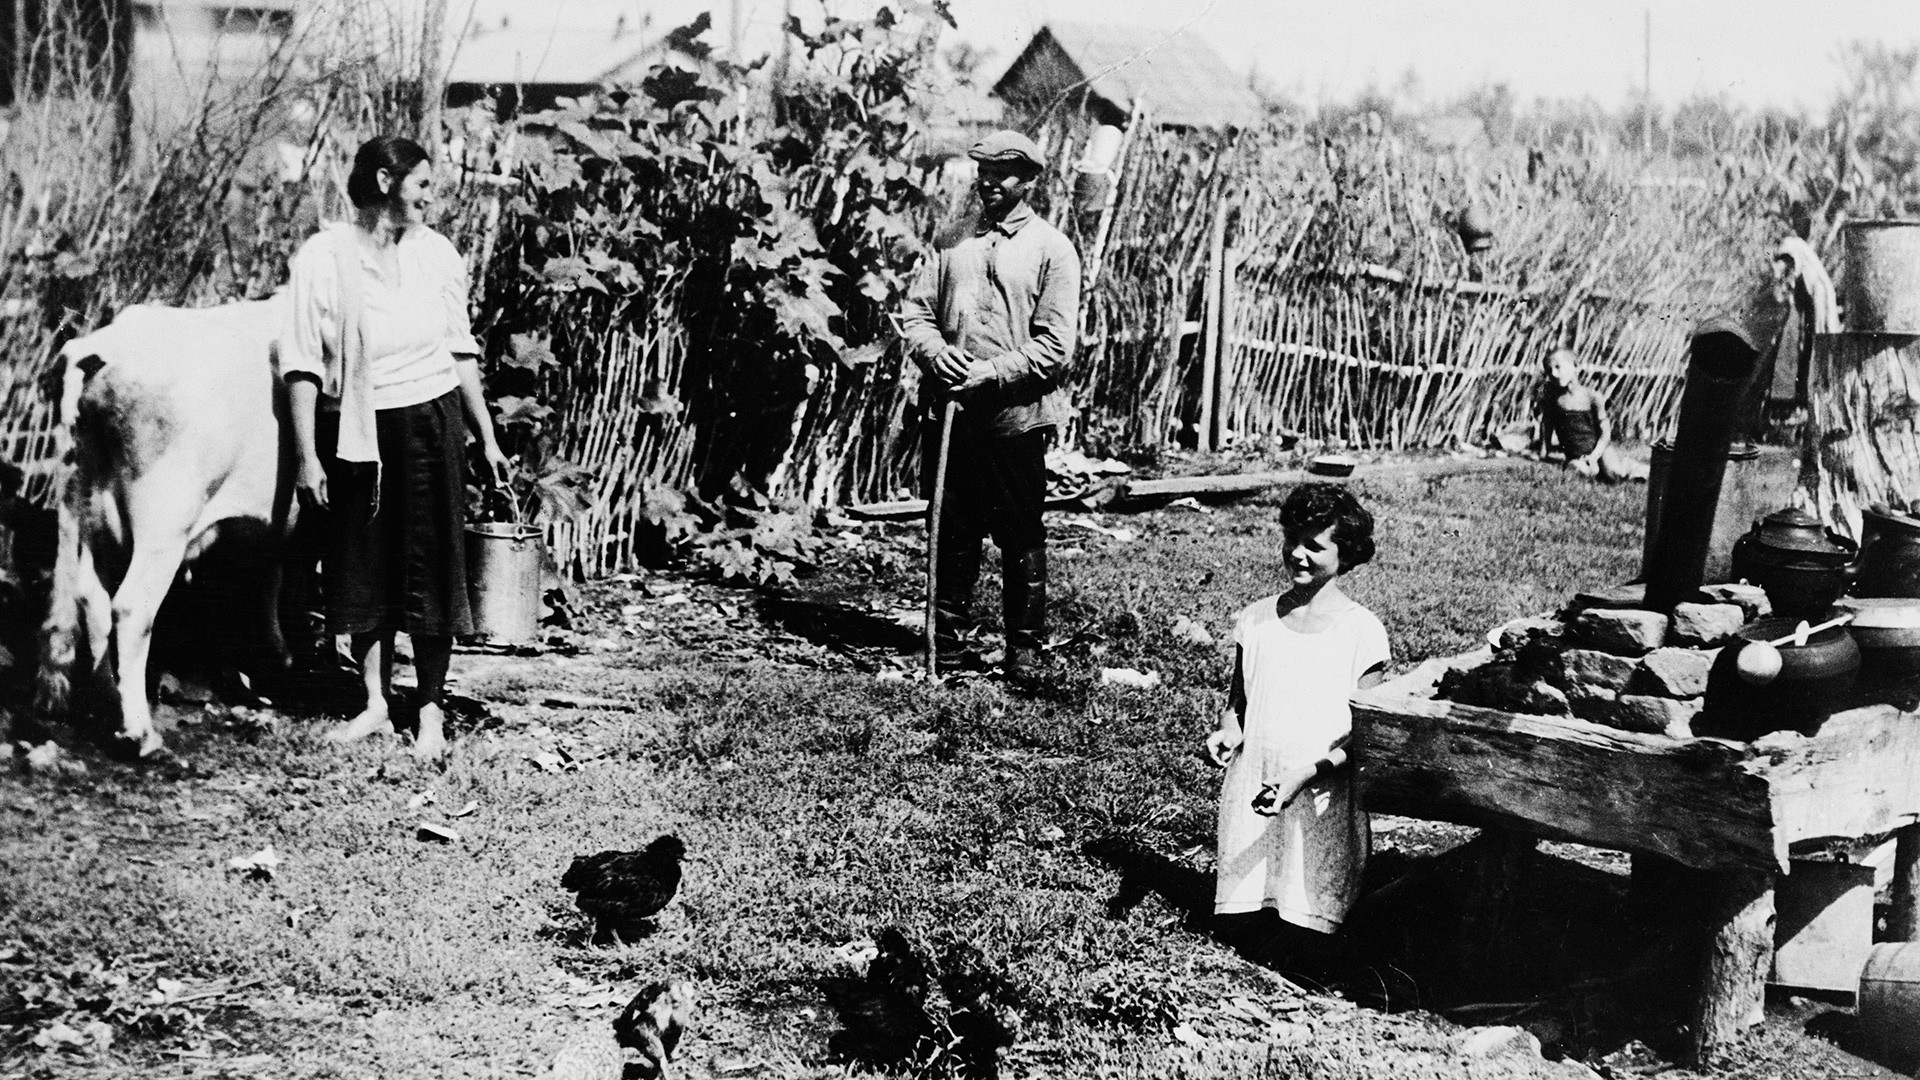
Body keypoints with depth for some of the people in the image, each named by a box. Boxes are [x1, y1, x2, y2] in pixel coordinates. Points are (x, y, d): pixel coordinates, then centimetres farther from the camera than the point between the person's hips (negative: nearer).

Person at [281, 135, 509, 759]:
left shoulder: (437, 253, 1)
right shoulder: (322, 258, -8)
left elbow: (461, 352, 9)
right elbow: (303, 365, -7)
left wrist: (487, 438, 11)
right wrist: (307, 455, -10)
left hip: (430, 426, 1)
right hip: (355, 434, -1)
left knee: (431, 569, 3)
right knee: (363, 568, 8)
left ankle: (432, 712, 14)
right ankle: (375, 705, 22)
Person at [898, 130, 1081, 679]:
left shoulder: (1051, 249, -2)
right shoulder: (956, 241, 12)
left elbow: (1054, 347, -9)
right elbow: (914, 310, 11)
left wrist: (988, 375, -17)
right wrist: (936, 351, -10)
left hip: (1014, 418, -4)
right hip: (950, 412, 4)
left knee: (1020, 538, 3)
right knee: (952, 530, 11)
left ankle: (1024, 646, 14)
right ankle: (947, 634, 22)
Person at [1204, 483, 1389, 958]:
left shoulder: (1362, 631, -5)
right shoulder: (1255, 619, 6)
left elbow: (1361, 735, -6)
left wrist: (1299, 777, -18)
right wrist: (1227, 731, -6)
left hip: (1322, 797, -3)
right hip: (1251, 789, 3)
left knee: (1306, 936, -8)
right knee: (1238, 927, -4)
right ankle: (1260, 901, 26)